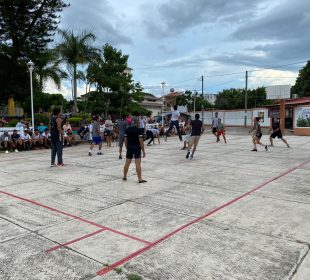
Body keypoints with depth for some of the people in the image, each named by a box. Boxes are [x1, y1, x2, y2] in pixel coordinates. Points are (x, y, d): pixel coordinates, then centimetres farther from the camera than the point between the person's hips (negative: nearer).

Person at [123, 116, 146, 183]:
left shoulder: (127, 130, 4)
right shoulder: (138, 130, -11)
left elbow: (126, 140, 7)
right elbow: (141, 141, -13)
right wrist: (143, 151, -8)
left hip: (129, 148, 5)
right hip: (137, 148, -5)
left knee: (127, 162, 13)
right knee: (138, 163, -6)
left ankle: (124, 176, 24)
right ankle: (140, 178, -5)